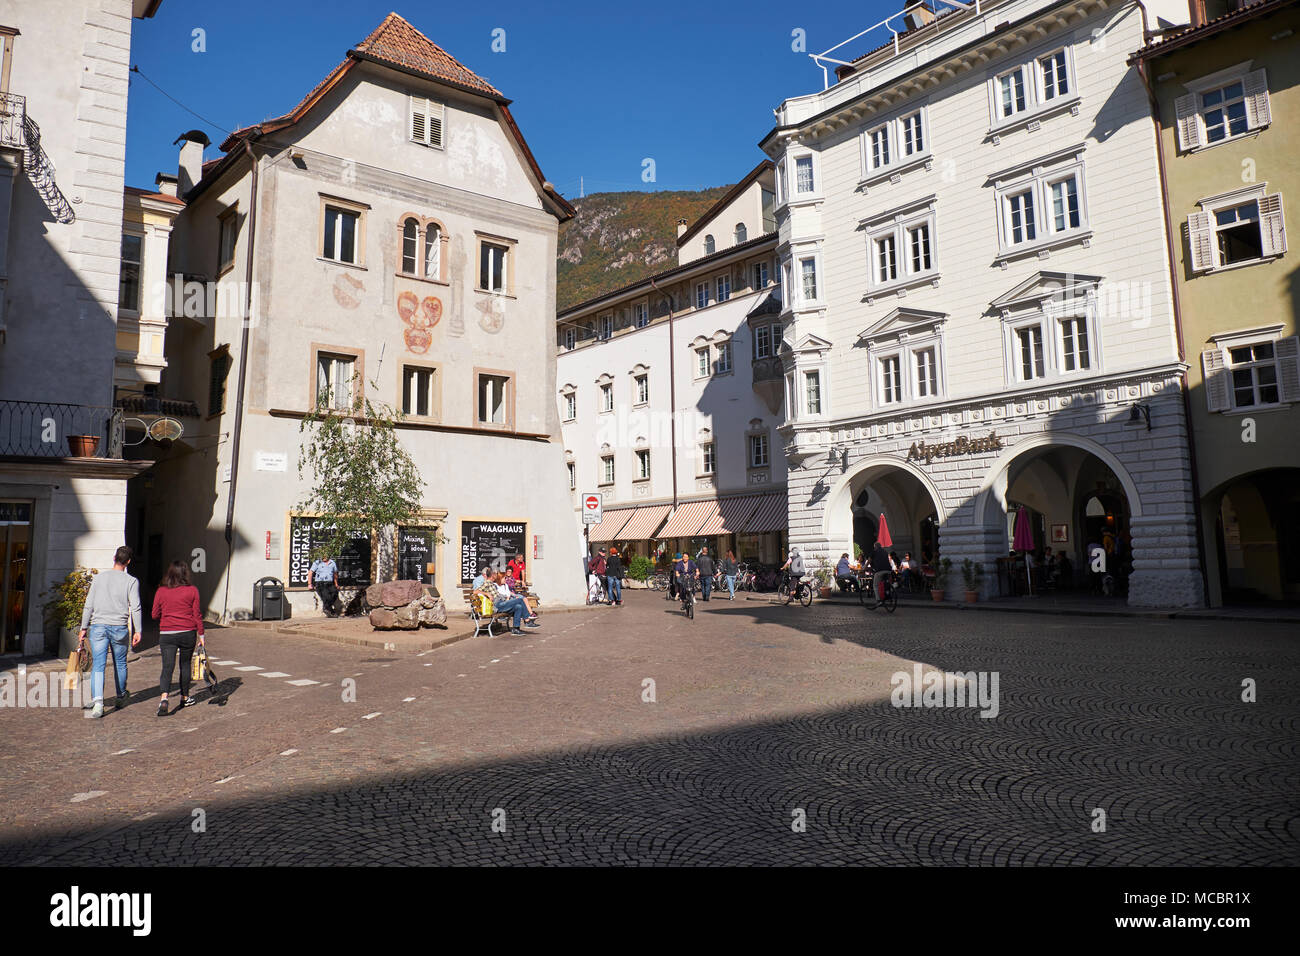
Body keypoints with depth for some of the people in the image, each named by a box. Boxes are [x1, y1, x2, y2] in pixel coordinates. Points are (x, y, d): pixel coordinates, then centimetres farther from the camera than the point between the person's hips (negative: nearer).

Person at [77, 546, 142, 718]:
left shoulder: (99, 577, 6)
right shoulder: (131, 581, -1)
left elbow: (88, 605, 7)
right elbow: (135, 608, -6)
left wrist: (84, 628, 13)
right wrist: (137, 631, -2)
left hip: (98, 626, 1)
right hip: (119, 627, -1)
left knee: (98, 665, -2)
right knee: (120, 663, 15)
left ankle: (97, 701, -18)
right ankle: (121, 697, 30)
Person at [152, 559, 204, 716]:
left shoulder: (161, 591, 2)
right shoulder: (192, 591, -3)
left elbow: (155, 615, 8)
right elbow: (197, 615, -1)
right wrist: (201, 634, 6)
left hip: (166, 634, 0)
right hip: (188, 633, 0)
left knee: (167, 667, -2)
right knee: (185, 665, 15)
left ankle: (164, 698, -22)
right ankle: (184, 698, 27)